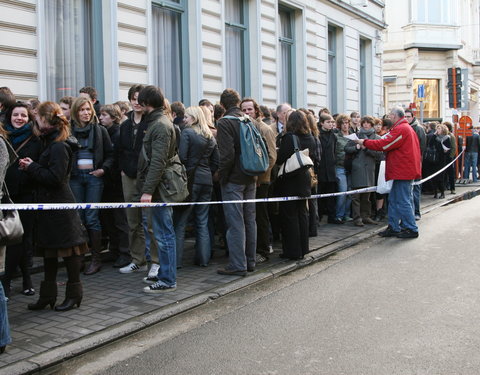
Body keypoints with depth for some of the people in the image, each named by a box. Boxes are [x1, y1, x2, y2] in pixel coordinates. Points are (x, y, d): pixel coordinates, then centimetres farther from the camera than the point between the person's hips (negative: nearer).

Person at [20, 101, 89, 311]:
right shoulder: (50, 143, 13)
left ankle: (74, 294, 14)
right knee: (48, 249, 14)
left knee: (68, 248, 2)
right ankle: (48, 295, 23)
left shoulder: (59, 146, -17)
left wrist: (32, 167, -13)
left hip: (60, 206, -10)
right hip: (48, 203, 10)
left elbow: (55, 177, -22)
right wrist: (32, 166, 1)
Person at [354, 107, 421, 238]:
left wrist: (364, 142, -8)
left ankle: (411, 229, 4)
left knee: (403, 201, -4)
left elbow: (383, 144, -18)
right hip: (404, 170, 11)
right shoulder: (408, 128, 19)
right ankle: (393, 228, 19)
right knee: (393, 200, 13)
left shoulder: (400, 129, -15)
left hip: (402, 172, -11)